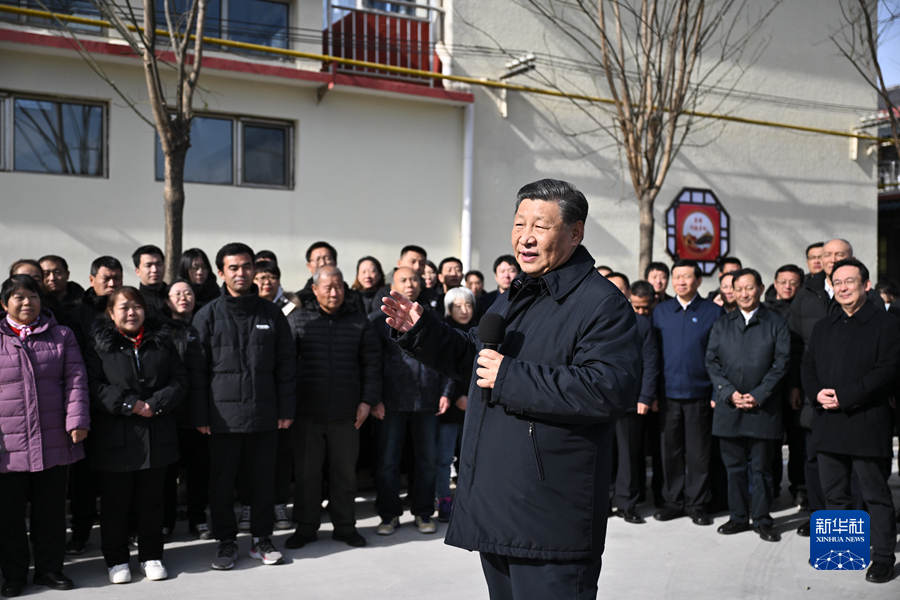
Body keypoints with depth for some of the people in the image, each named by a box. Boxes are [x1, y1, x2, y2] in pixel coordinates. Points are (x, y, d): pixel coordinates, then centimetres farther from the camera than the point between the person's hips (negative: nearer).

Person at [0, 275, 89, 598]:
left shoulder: (62, 336, 7)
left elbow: (76, 380, 2)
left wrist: (77, 420, -8)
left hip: (53, 440, 1)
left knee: (51, 509, 11)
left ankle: (49, 568, 25)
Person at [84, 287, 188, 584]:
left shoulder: (162, 342, 8)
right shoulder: (99, 345, -1)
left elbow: (179, 380, 4)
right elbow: (92, 386, -9)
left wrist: (155, 404, -12)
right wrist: (129, 404, -17)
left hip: (157, 436, 2)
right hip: (114, 437, -2)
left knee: (151, 500, 12)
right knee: (116, 503, 8)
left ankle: (151, 556, 25)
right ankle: (116, 560, 23)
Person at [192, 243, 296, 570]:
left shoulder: (272, 314, 6)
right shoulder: (208, 316, 1)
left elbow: (286, 364, 7)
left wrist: (286, 408, 2)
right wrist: (200, 415, -5)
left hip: (264, 414, 1)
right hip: (223, 414, -1)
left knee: (264, 478, 9)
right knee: (222, 480, 6)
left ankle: (261, 538, 23)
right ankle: (226, 540, 22)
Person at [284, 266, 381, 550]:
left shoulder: (359, 321, 7)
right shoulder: (297, 319, 3)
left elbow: (372, 363, 7)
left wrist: (368, 400, 0)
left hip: (346, 413, 1)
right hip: (307, 412, -1)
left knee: (345, 472, 10)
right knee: (306, 472, 7)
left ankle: (345, 526, 23)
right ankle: (306, 526, 21)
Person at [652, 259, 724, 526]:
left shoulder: (713, 312, 1)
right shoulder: (660, 311, 8)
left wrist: (718, 393, -6)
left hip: (699, 394, -2)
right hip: (668, 393, 2)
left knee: (698, 452, 4)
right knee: (671, 450, 8)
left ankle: (697, 504, 16)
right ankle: (674, 501, 20)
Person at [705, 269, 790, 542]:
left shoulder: (777, 323, 4)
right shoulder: (721, 324, 12)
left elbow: (781, 363, -2)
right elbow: (711, 361, 6)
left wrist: (757, 395, -11)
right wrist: (729, 393, -7)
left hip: (763, 407, -2)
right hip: (728, 406, 2)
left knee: (762, 467, 3)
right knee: (734, 466, 8)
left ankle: (762, 519, 16)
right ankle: (738, 517, 19)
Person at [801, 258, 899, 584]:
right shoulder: (823, 327, 16)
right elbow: (808, 365, 13)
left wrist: (843, 397, -18)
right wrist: (818, 393, -8)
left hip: (867, 424, -6)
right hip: (828, 424, 6)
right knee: (834, 493, 15)